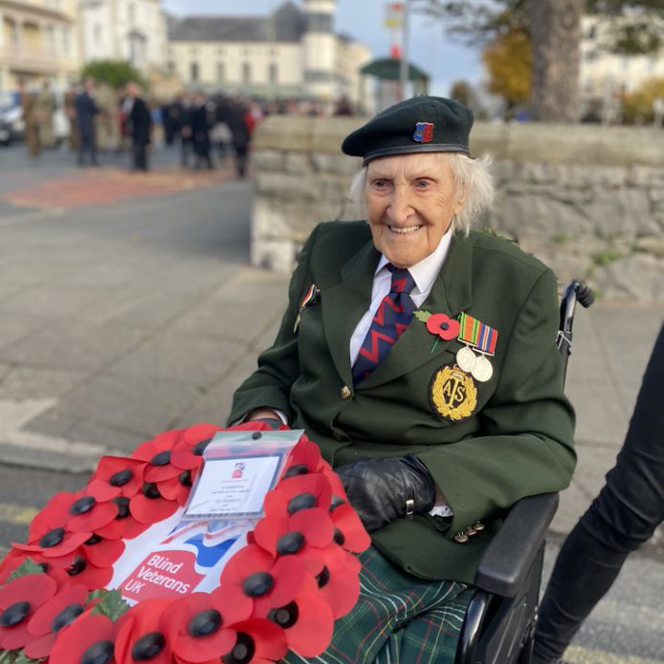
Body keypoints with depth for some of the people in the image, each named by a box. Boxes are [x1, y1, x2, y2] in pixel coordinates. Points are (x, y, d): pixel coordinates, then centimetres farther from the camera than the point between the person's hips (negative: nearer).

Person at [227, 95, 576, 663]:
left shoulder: (519, 287, -4)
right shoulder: (329, 249, 7)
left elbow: (544, 447, -6)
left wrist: (417, 480, -22)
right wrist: (264, 419, -9)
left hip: (414, 530, -3)